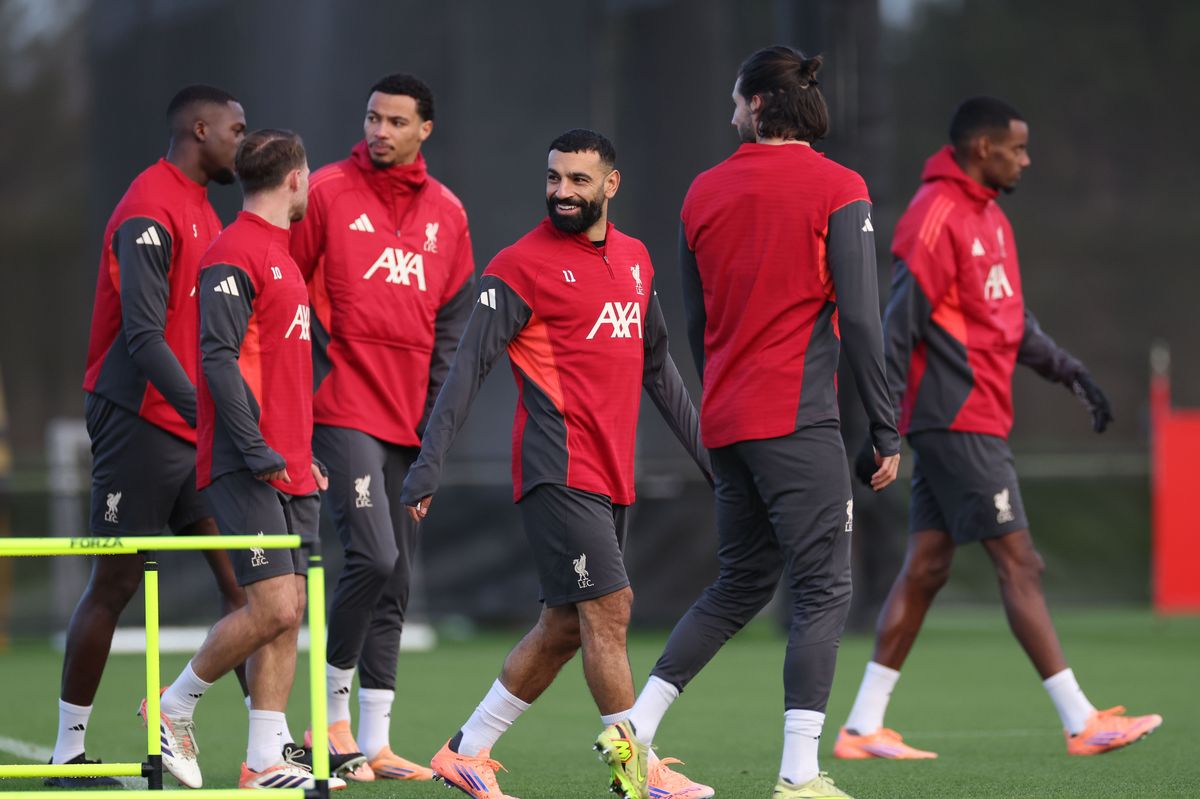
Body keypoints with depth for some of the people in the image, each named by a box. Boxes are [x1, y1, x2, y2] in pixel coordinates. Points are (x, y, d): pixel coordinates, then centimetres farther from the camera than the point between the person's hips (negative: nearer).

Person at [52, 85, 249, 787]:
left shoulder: (202, 212, 16)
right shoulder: (150, 213, -13)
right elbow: (144, 338, -20)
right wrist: (205, 411, -24)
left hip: (194, 425, 9)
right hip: (143, 425, -9)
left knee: (241, 577, 2)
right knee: (115, 583, -2)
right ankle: (69, 752, 6)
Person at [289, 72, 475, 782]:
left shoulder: (446, 213, 12)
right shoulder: (329, 192, -1)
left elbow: (454, 318, 14)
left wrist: (437, 409, 6)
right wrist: (312, 378, -7)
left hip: (410, 421, 5)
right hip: (344, 408, -5)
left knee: (397, 582, 6)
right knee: (373, 556, -17)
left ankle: (376, 742, 10)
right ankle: (333, 707, -1)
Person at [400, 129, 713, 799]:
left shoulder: (635, 259, 15)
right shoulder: (521, 266, -6)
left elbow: (657, 365, 24)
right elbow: (470, 366, -10)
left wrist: (706, 450, 23)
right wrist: (429, 462, -17)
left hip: (613, 478, 7)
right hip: (560, 471, -7)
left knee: (566, 626, 9)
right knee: (608, 608, -11)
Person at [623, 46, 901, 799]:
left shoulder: (704, 193, 10)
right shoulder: (838, 190, -5)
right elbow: (860, 319, -10)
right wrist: (887, 431, -5)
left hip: (727, 423, 6)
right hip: (800, 420, -6)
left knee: (741, 582, 18)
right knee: (823, 589, -2)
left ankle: (634, 733, 13)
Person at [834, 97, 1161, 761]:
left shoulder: (988, 218, 17)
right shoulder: (937, 216, -14)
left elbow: (1013, 320, 23)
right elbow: (901, 323, -17)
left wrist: (1068, 371, 13)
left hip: (970, 420, 10)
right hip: (957, 420, -10)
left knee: (926, 567, 9)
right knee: (1018, 562, -8)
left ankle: (863, 728, 11)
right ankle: (1081, 724, -6)